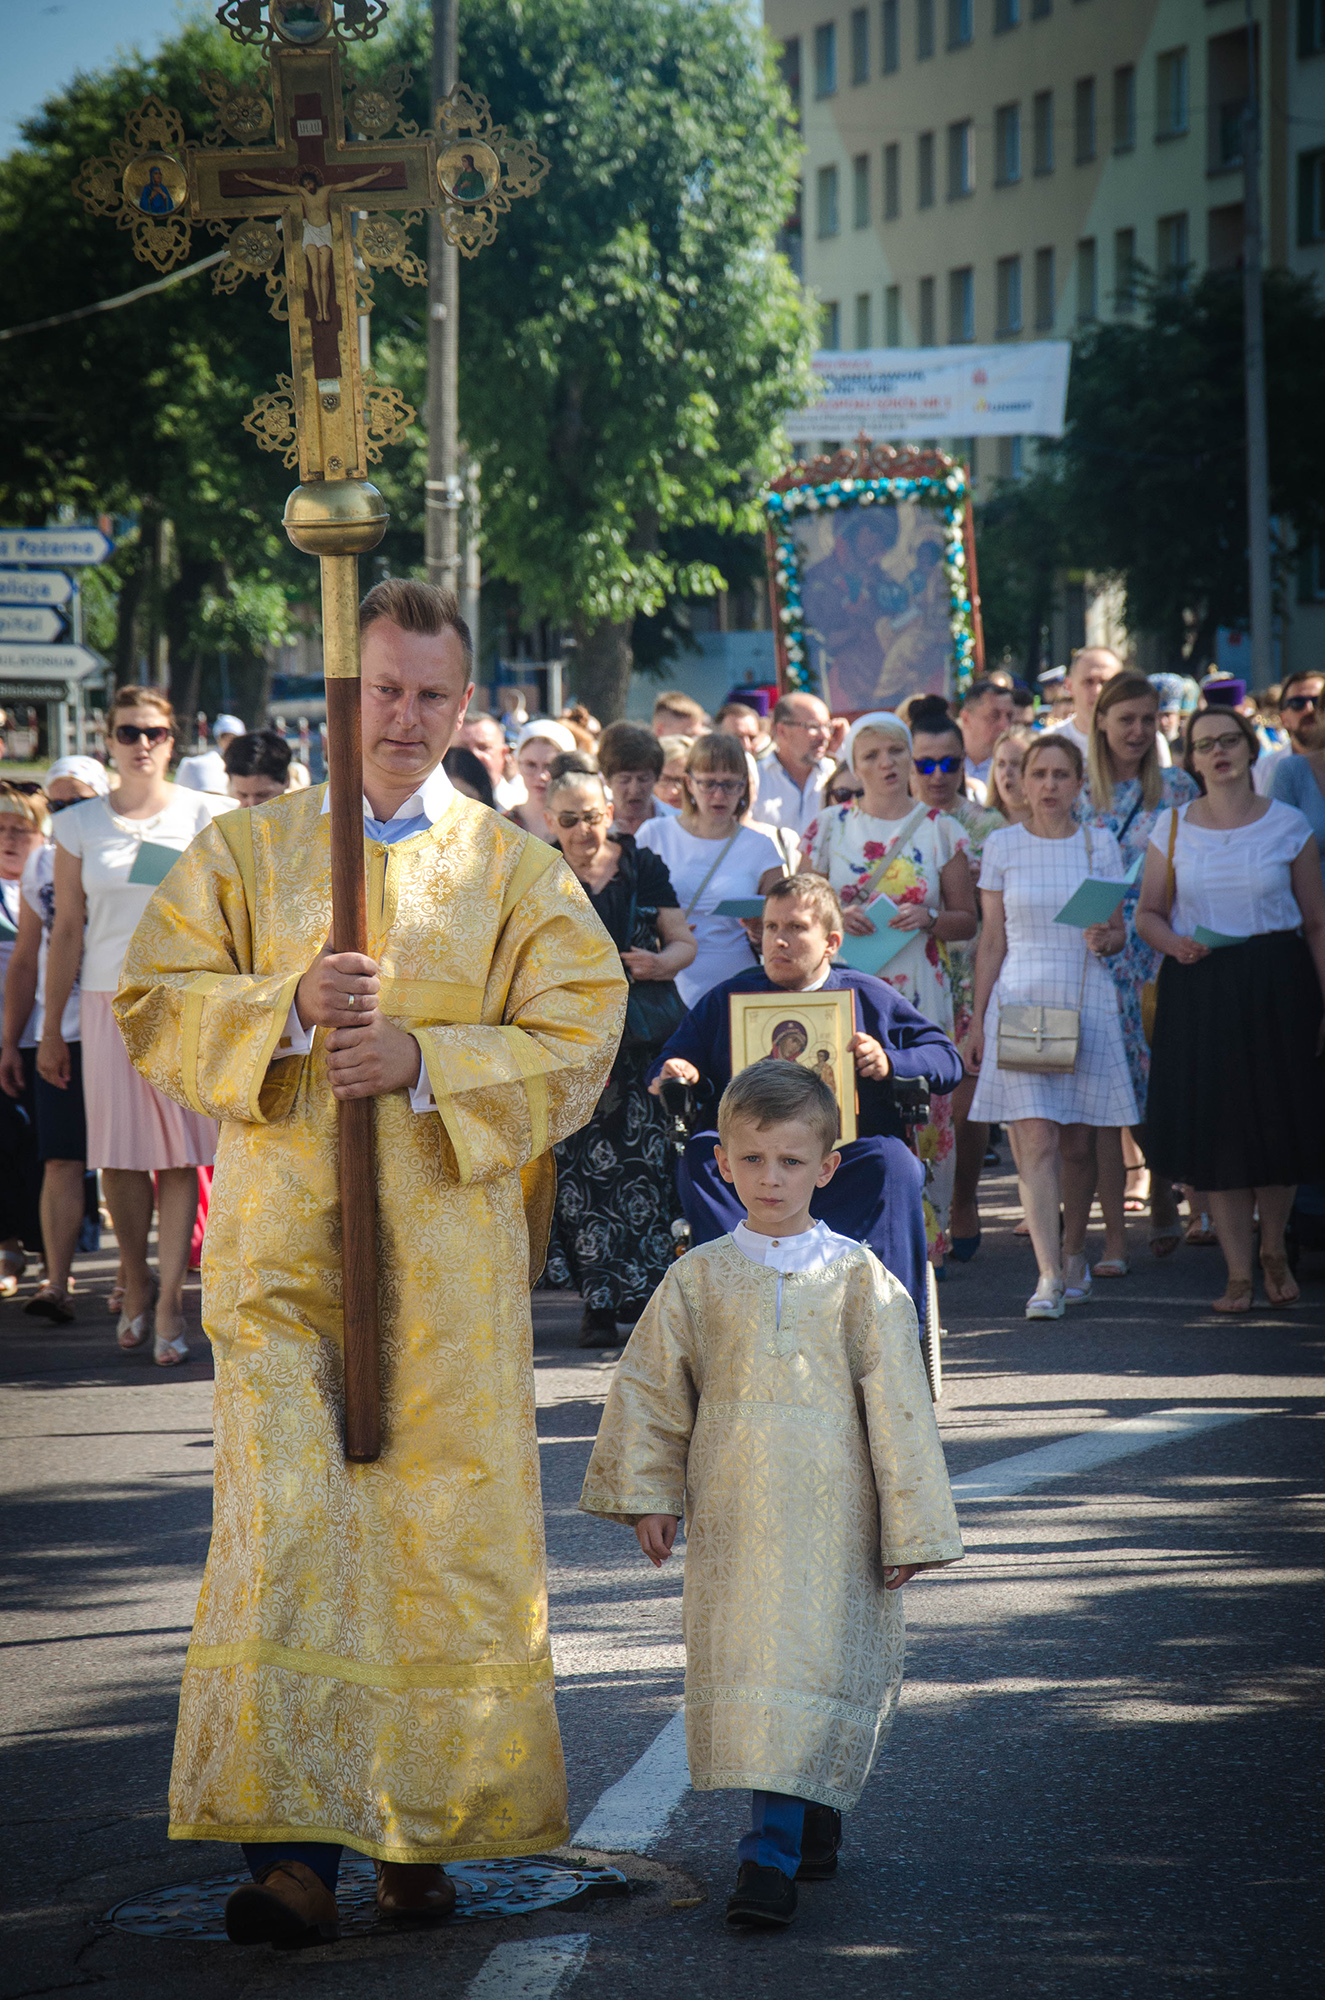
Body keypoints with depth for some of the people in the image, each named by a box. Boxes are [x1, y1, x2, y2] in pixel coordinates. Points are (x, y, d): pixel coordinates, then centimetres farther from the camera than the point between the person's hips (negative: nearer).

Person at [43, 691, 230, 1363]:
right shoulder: (79, 825, 8)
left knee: (180, 1154, -5)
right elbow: (66, 931, 10)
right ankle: (136, 1284, 20)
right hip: (110, 1001, 1)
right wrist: (50, 1028, 10)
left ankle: (169, 1302, -2)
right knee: (119, 1156, 1)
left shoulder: (206, 816, 4)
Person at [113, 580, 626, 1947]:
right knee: (283, 1528, -13)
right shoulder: (246, 850, 11)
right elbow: (154, 1005, 4)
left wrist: (426, 1060, -13)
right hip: (283, 1243, -1)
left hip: (450, 1250, 1)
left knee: (447, 1536, 0)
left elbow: (576, 1043, 2)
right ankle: (290, 1844, -15)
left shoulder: (516, 873, 10)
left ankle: (424, 1831, 12)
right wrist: (287, 1007, -13)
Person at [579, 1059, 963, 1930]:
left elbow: (897, 1405, 2)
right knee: (743, 1663, 4)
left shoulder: (858, 1279, 1)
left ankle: (774, 1851, -11)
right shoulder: (699, 1278, 6)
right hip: (730, 1520, 2)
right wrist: (647, 1491, 10)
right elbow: (649, 1388, 13)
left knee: (811, 1668, -9)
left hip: (831, 1521, -2)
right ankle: (810, 1818, 22)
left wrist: (911, 1526, 0)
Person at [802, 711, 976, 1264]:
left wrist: (930, 919, -11)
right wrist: (836, 917, -9)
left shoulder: (940, 830, 8)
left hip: (919, 992, 0)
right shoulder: (829, 829, 8)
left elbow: (967, 921, 10)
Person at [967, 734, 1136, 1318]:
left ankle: (1073, 1253, 26)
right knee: (1036, 1140, -12)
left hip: (1086, 1002, 1)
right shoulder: (1002, 847, 5)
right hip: (1020, 1000, -1)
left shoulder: (1099, 846, 7)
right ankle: (1049, 1276, -16)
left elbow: (1120, 932, 11)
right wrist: (977, 1020, 5)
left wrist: (1106, 938, -13)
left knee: (1078, 1142, 5)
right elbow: (992, 942, 8)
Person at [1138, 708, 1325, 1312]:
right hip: (1198, 986, 1)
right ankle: (1238, 1274, 8)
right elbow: (1148, 913, 10)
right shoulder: (1173, 827, 5)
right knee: (1216, 1126, 0)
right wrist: (1173, 942, -12)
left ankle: (1273, 1249, 25)